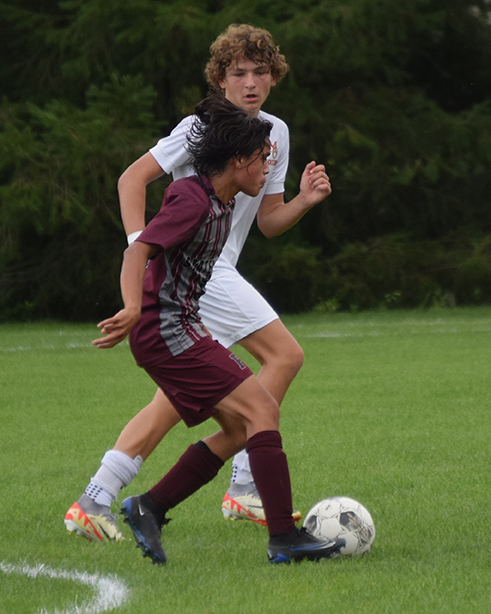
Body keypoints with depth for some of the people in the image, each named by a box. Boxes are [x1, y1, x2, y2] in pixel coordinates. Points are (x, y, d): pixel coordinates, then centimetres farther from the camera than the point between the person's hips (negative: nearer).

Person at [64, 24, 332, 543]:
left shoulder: (275, 133, 16)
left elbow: (268, 222, 20)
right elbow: (132, 179, -9)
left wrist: (305, 200, 1)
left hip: (213, 271, 9)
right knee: (284, 354, -10)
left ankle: (93, 505, 4)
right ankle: (243, 489, -7)